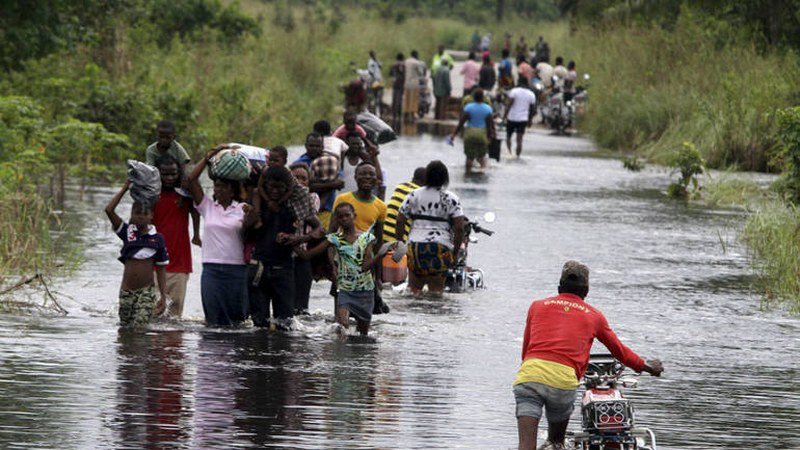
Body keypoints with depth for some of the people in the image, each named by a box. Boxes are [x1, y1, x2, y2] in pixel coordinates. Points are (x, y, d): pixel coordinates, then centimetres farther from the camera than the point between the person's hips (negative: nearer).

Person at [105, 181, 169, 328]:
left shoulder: (157, 239, 0)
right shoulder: (127, 232, 2)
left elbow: (160, 270, 5)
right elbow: (109, 210, -8)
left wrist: (163, 297, 1)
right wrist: (125, 188, -4)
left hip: (146, 292, -2)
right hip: (126, 291, 2)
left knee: (139, 327, -17)